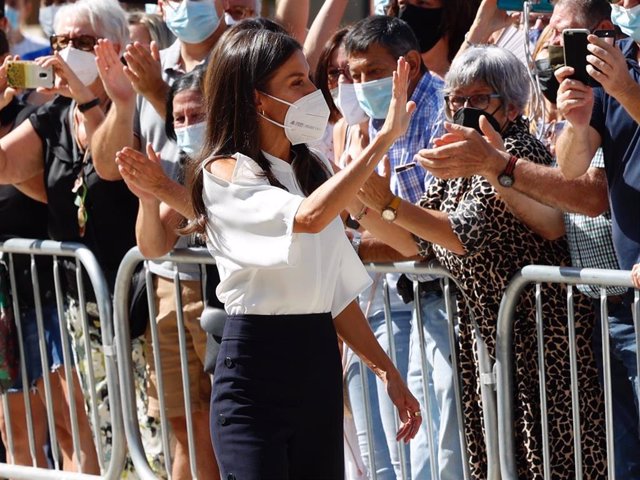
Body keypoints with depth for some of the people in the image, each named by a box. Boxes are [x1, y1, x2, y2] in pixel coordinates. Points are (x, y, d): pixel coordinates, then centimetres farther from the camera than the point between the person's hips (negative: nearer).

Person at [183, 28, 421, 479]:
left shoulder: (315, 170, 13)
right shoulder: (224, 172, -8)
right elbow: (308, 218, -28)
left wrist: (388, 371, 11)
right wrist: (385, 138, -26)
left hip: (320, 364, 7)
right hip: (254, 372, -7)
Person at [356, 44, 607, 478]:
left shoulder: (520, 151, -14)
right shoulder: (458, 158, 12)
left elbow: (465, 235, -23)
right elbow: (415, 242, 10)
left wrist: (388, 202, -24)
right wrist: (363, 205, -3)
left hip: (538, 333, -8)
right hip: (483, 336, 9)